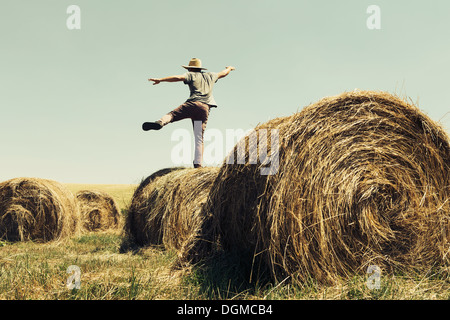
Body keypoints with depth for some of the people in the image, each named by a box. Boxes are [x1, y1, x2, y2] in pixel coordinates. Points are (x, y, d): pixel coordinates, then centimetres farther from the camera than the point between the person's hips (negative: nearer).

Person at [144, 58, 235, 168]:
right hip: (205, 109, 4)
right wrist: (229, 68, 66)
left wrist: (160, 80, -4)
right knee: (199, 139, 4)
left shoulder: (191, 75, 13)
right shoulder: (210, 76, 27)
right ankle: (198, 164, -4)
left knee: (172, 114, -9)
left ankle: (159, 123, -43)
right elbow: (223, 73, 44)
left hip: (193, 104, -4)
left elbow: (178, 78, -3)